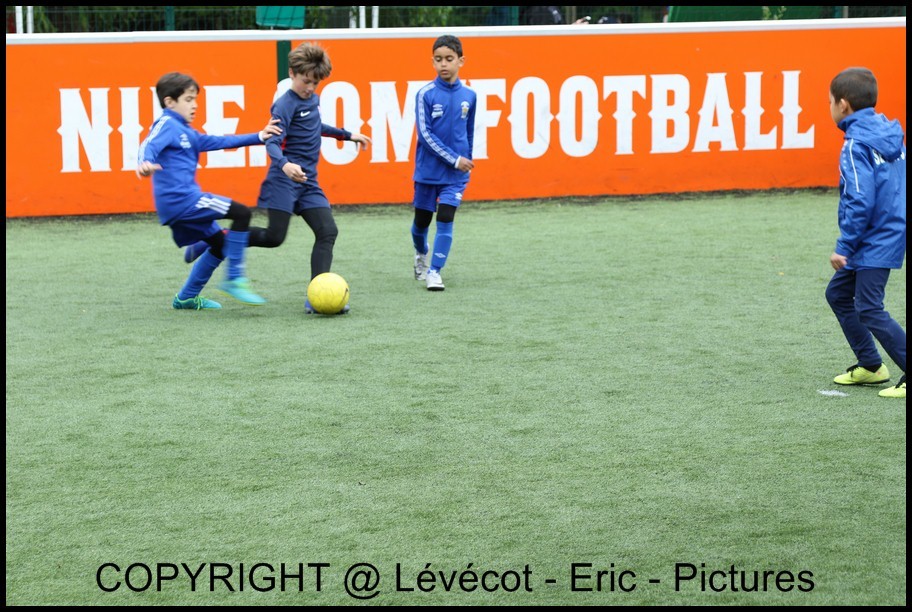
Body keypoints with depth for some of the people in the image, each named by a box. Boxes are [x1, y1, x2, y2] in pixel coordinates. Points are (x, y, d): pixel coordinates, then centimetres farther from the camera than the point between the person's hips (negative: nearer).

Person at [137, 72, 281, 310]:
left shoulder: (186, 131, 23)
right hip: (179, 198, -11)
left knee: (220, 243, 20)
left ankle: (186, 298, 24)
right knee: (241, 212, -15)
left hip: (179, 203, 11)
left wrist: (258, 137, 26)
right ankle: (233, 279, -13)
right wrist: (144, 163, -47)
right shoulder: (166, 124, -6)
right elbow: (149, 146, -24)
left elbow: (219, 142, 27)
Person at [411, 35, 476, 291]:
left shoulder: (468, 96, 0)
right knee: (422, 220, 12)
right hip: (428, 170, -1)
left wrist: (466, 161, 15)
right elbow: (425, 133, -13)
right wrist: (454, 159, -14)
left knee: (445, 219, -9)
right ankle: (421, 254, 42)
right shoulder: (425, 94, -10)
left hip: (456, 173, 1)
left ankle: (434, 271, -4)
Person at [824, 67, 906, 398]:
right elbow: (898, 183, 15)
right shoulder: (890, 133, 8)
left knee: (869, 310, -8)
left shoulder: (856, 146, -19)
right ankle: (870, 366, 23)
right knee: (838, 293, 18)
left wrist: (844, 247, -18)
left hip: (874, 243, -10)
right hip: (891, 232, 10)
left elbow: (860, 201, -24)